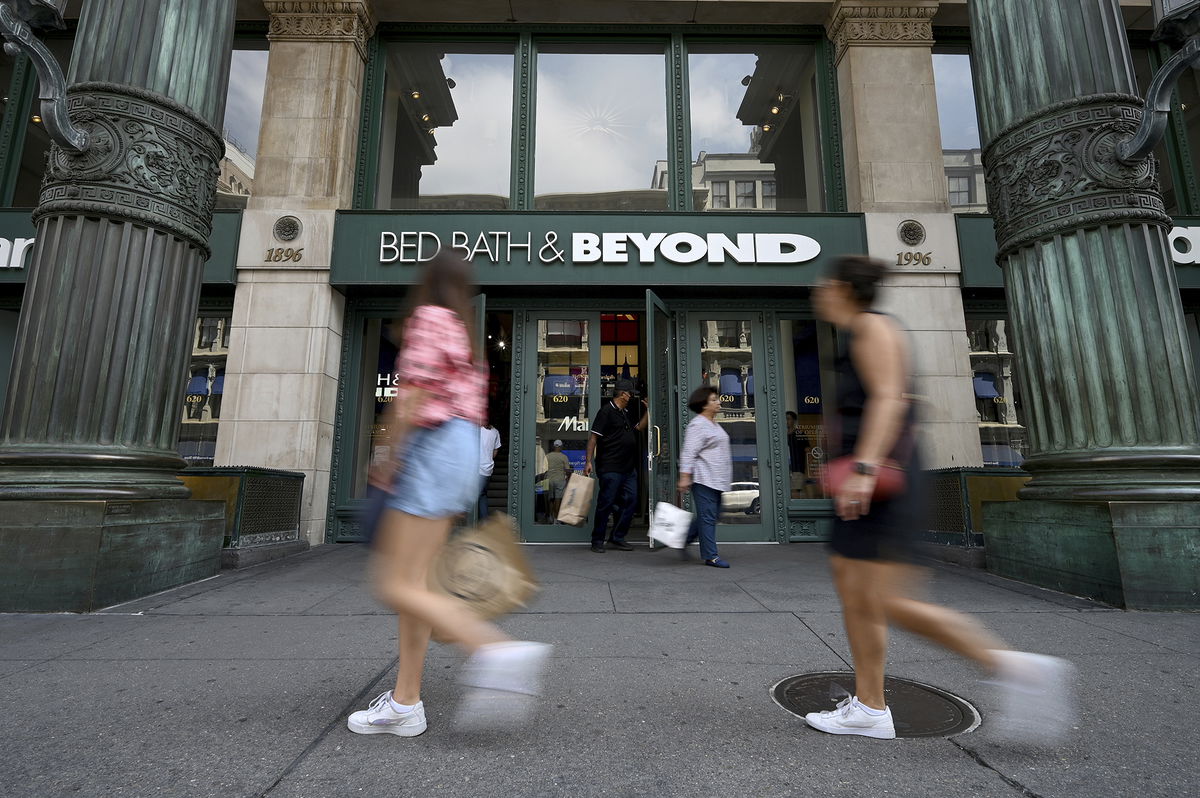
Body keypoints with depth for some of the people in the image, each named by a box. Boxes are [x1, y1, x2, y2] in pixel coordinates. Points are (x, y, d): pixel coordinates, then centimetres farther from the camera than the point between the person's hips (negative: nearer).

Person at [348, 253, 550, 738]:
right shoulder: (464, 332, 22)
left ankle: (497, 650, -16)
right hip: (462, 447, 9)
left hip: (433, 446, -9)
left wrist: (390, 457, -3)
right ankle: (405, 703, 16)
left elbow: (415, 392, -13)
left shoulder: (430, 316, -2)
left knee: (397, 586, -9)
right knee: (413, 583, 10)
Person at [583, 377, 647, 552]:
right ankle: (597, 541, 11)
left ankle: (618, 538, 20)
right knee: (606, 503, -2)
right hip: (610, 467, -9)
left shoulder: (625, 413, 19)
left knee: (629, 500, 7)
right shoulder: (606, 411, -8)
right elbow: (593, 437, -11)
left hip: (628, 468, 9)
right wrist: (589, 461, -16)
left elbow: (638, 428, 30)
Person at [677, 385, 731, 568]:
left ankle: (684, 540, 24)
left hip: (716, 480, 10)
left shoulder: (714, 424, 19)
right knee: (707, 517, -4)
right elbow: (688, 453, -18)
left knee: (712, 515, 12)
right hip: (704, 479, -10)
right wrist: (684, 477, -23)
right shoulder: (697, 424, -12)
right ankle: (710, 556, 4)